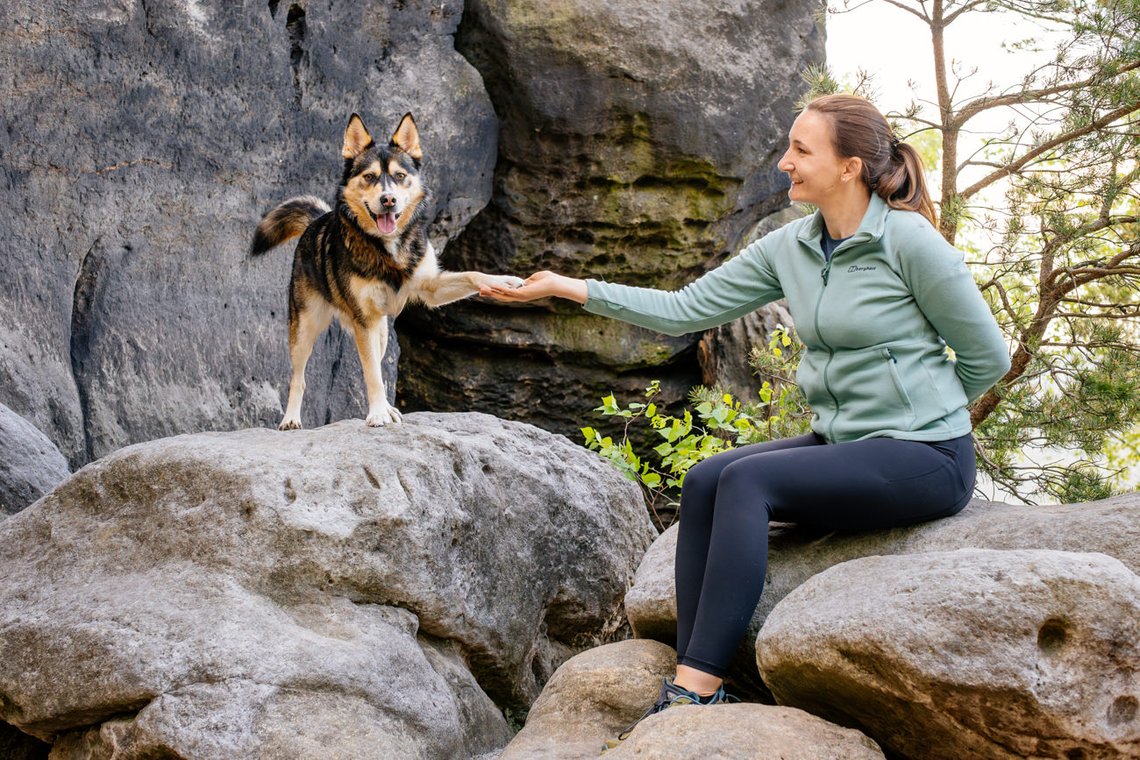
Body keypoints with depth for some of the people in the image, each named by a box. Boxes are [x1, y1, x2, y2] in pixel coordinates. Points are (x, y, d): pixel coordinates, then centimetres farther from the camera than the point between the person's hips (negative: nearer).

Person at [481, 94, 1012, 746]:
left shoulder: (909, 241, -14)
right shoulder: (791, 247, 6)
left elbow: (988, 357, -7)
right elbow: (686, 309, 6)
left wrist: (919, 411, 4)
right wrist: (568, 287, 2)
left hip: (926, 459, -7)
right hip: (844, 446, 7)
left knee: (746, 480, -23)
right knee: (705, 481, -13)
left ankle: (696, 690, -23)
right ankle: (694, 686, -16)